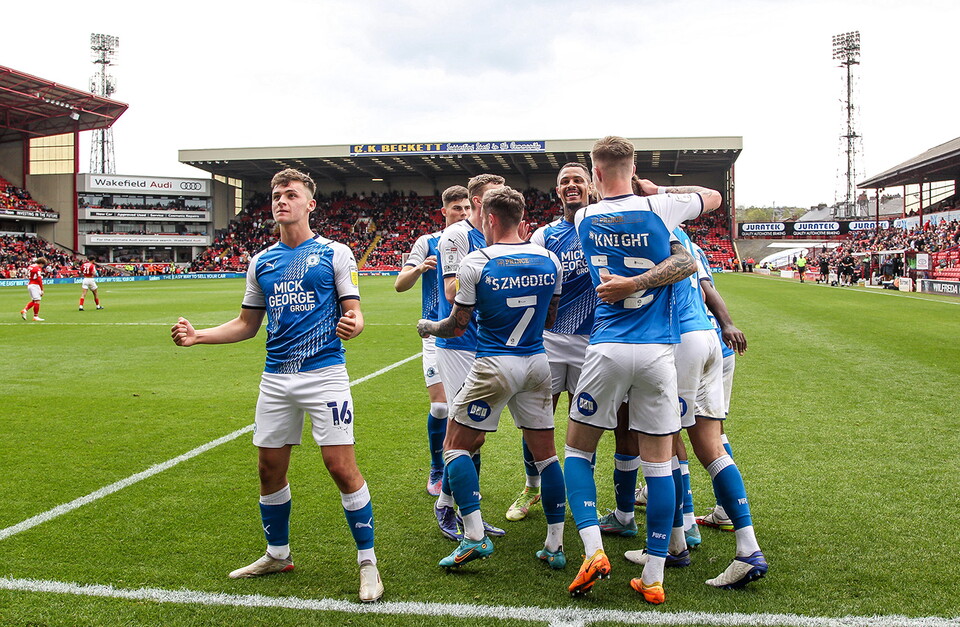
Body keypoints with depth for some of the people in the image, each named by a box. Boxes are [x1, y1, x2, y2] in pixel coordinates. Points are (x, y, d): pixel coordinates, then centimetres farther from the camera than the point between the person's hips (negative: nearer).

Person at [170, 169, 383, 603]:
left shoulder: (335, 254, -1)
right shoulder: (260, 262, 13)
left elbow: (354, 313, -1)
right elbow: (247, 325, 18)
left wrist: (352, 325, -25)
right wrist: (197, 336, 4)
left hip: (324, 374, -5)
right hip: (276, 378, 5)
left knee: (342, 468, -8)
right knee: (270, 469, 10)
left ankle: (367, 562, 7)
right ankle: (277, 554, 31)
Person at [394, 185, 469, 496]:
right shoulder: (428, 243, 1)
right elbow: (400, 284, -5)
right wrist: (419, 268, -25)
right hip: (438, 334, -2)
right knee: (441, 405, -9)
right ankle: (437, 471, 11)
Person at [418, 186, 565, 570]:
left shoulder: (475, 263, -10)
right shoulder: (550, 261, 4)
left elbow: (457, 326, -4)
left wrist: (428, 327, 17)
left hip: (494, 365, -5)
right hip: (537, 362, 5)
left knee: (456, 446, 9)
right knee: (545, 452, 12)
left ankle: (474, 536, 1)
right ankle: (555, 545, 15)